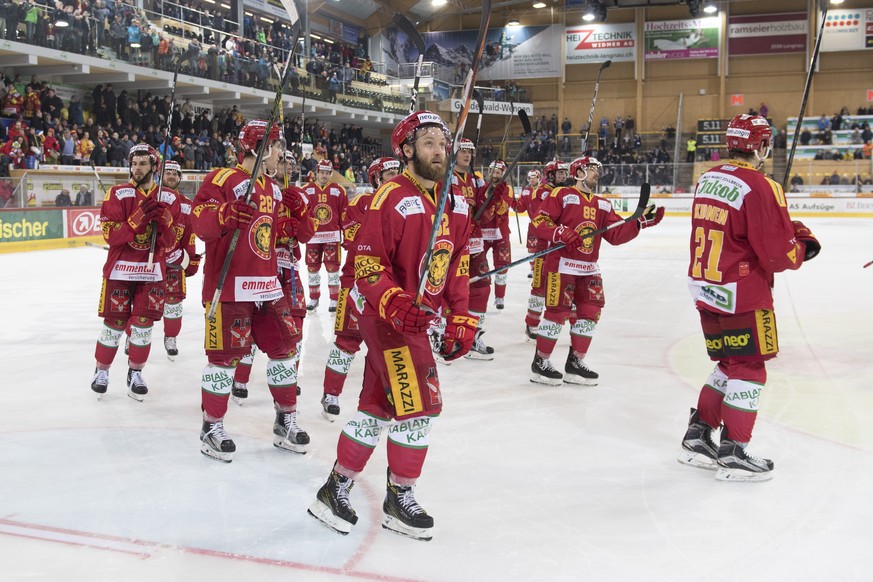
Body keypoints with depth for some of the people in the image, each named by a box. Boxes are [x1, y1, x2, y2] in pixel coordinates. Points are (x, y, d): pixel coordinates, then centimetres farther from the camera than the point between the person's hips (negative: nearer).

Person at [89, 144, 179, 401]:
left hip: (152, 270, 2)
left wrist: (164, 220, -19)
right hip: (120, 268, -1)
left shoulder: (168, 199, 4)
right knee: (114, 323, 3)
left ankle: (135, 373, 18)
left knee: (143, 323, 3)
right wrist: (138, 218, -23)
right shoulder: (117, 194, -2)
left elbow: (169, 242, 1)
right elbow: (110, 235, -10)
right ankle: (102, 370, 22)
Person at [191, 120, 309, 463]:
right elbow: (201, 224, -18)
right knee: (225, 355, -2)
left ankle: (286, 422, 24)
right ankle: (212, 428, 14)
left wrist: (287, 227, 10)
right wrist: (227, 214, -35)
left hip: (267, 284, 8)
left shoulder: (273, 189, 17)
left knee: (283, 347, 10)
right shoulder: (224, 180, -10)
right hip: (230, 286, -8)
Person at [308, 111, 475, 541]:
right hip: (385, 313, -8)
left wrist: (460, 318, 10)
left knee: (378, 405, 13)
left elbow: (458, 263, 14)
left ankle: (336, 489, 26)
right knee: (419, 404, -7)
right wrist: (396, 305, -30)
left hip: (418, 316, 8)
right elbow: (367, 264, -18)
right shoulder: (391, 198, -16)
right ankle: (400, 500, 11)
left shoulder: (456, 203, 8)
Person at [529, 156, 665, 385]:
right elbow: (539, 221, -11)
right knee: (558, 312, -6)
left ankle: (575, 363, 19)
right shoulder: (562, 195, -5)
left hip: (589, 269, 7)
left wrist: (642, 220, -1)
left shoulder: (603, 204, 15)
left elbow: (616, 234, 9)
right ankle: (540, 363, 7)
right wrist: (561, 233, -25)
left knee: (590, 311, 6)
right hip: (562, 265, -7)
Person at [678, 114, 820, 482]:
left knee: (729, 365, 19)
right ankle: (733, 456, 10)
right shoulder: (759, 188, -18)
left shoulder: (707, 180, 8)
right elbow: (779, 254, -19)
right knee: (749, 370, 4)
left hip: (704, 288, 8)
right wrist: (802, 247, 3)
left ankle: (697, 437, 24)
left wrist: (787, 229, 12)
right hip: (741, 295, -8)